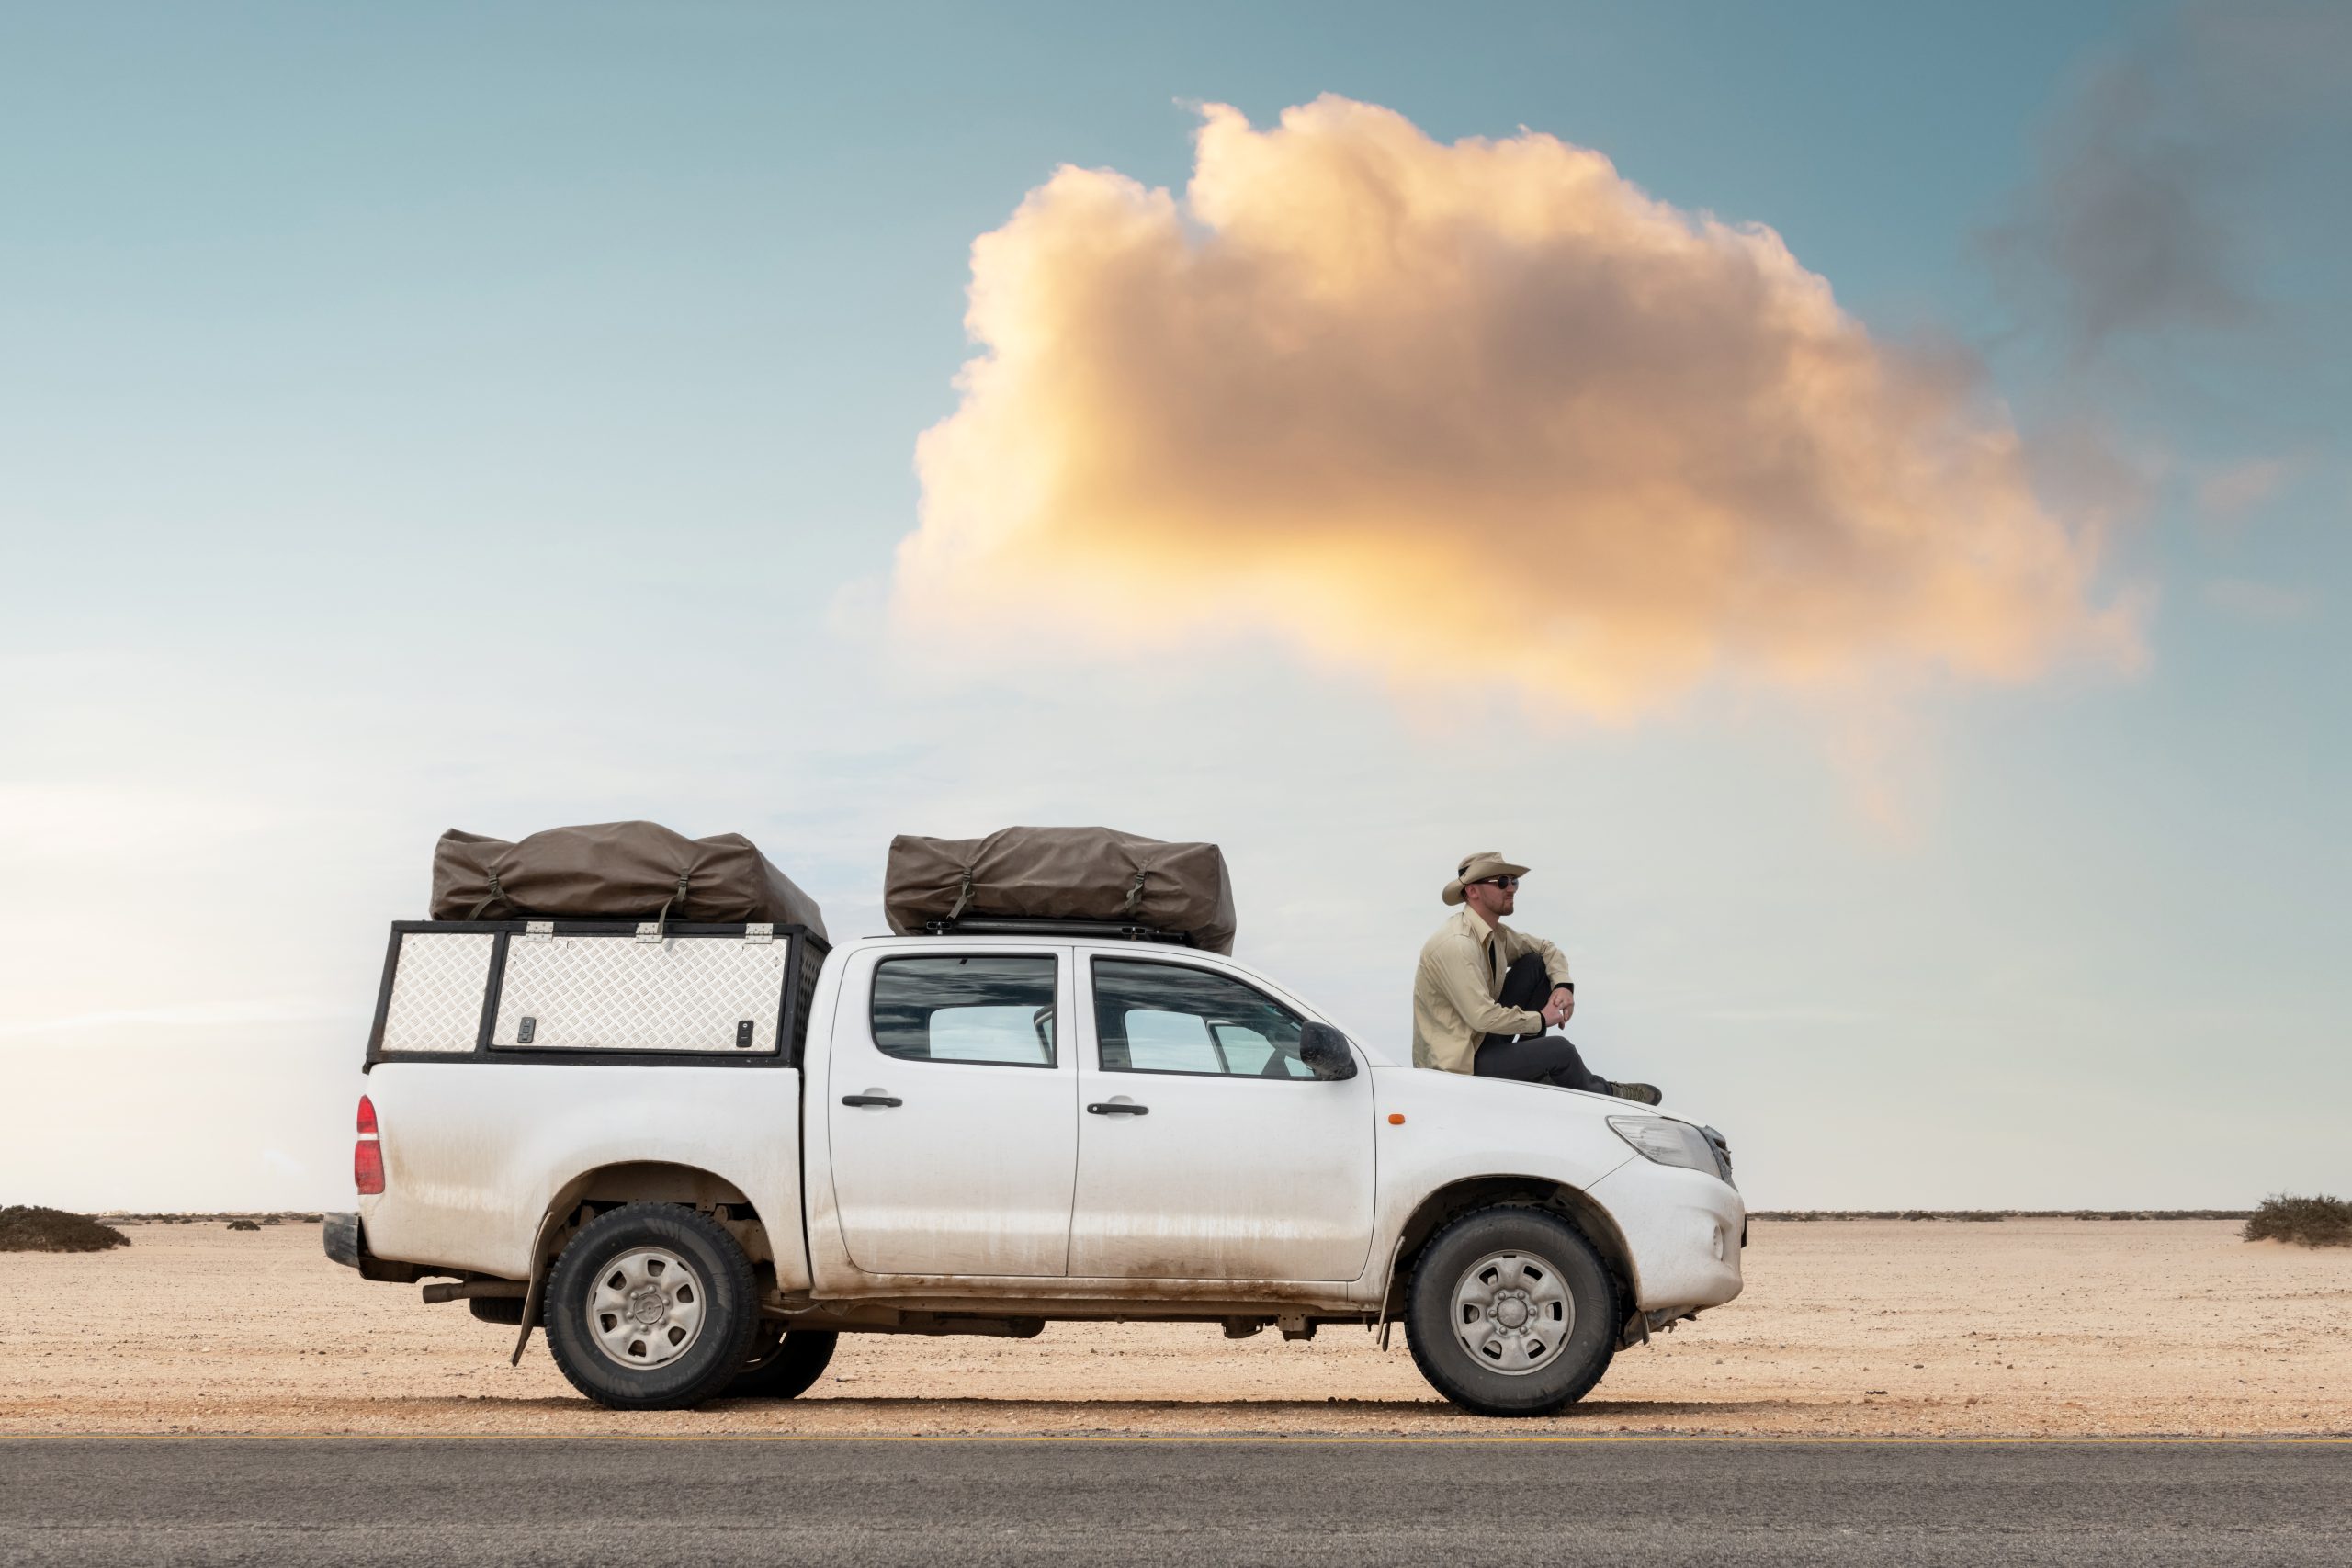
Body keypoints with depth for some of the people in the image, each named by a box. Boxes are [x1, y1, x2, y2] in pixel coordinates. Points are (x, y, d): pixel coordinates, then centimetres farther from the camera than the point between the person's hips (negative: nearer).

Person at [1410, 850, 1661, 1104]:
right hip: (1455, 1062, -10)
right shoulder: (1456, 945, -26)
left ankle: (1532, 1063, 8)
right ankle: (1601, 1093, 12)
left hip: (1483, 1036, 10)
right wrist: (1540, 1019, -16)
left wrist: (1563, 985, -3)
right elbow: (1483, 1017, -30)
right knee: (1559, 1050, -19)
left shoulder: (1496, 934, 3)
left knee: (1535, 965, 5)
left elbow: (1546, 949, 18)